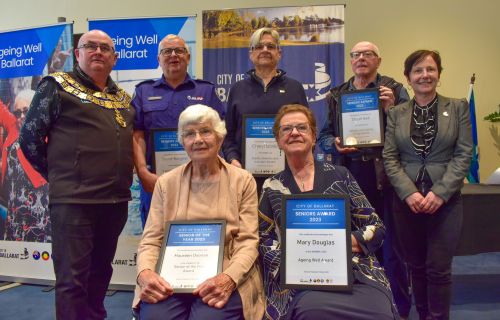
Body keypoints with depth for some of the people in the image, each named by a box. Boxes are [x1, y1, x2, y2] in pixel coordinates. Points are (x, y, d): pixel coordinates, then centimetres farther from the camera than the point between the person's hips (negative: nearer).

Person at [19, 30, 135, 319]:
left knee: (100, 273, 17)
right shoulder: (57, 86, 1)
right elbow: (30, 138, 0)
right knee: (72, 279, -1)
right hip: (74, 200, -5)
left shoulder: (124, 98, 16)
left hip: (116, 200, 6)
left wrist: (132, 176, 11)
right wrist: (59, 175, 2)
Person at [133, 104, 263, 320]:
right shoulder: (166, 183, 12)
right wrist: (144, 273, -14)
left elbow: (248, 241, -1)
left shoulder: (242, 181, 6)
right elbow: (151, 240, 8)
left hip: (222, 279, -1)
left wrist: (228, 278, -20)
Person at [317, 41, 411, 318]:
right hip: (348, 177, 3)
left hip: (385, 177, -3)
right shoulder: (336, 95, 13)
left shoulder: (394, 90, 4)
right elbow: (323, 136, 13)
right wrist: (335, 144, -7)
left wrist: (391, 109, -16)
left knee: (390, 245, 4)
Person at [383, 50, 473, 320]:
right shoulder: (396, 113, 6)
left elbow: (464, 154, -3)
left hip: (446, 202, -1)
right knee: (416, 267, 12)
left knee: (439, 269, 1)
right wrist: (409, 193, -12)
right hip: (407, 201, 2)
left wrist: (439, 193, -13)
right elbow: (389, 158, 1)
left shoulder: (458, 107, 4)